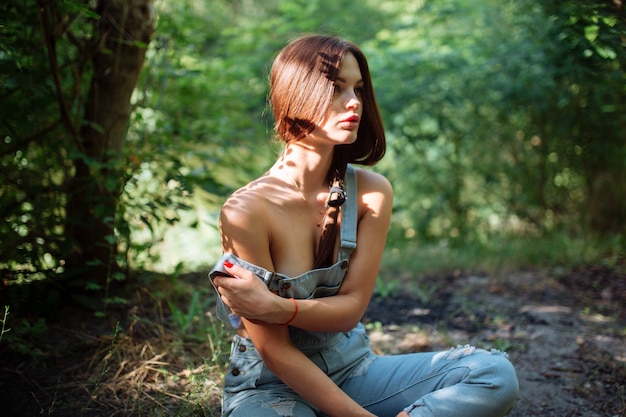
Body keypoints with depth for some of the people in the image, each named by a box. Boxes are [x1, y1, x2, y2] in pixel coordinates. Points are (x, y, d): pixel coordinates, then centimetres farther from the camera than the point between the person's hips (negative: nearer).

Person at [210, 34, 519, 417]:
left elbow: (351, 306, -7)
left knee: (496, 374, -15)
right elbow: (275, 351, -16)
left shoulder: (373, 192, -5)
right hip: (271, 386, -4)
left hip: (353, 368, 4)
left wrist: (276, 307, -25)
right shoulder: (247, 210, -18)